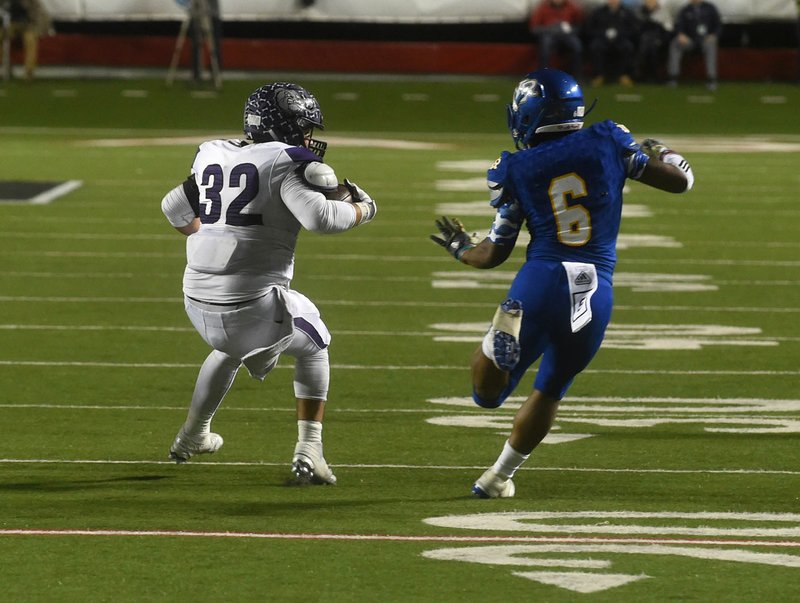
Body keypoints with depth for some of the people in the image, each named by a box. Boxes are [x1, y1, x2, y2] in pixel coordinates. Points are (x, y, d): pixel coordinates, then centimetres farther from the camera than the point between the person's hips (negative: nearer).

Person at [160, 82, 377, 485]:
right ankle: (308, 450, 10)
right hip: (253, 301, -6)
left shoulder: (213, 155, 11)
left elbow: (175, 209, 23)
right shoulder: (286, 162, -9)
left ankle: (191, 437, 53)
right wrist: (363, 209, -3)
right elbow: (319, 218, -22)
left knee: (230, 348, 39)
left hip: (200, 300, 6)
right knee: (312, 346, 22)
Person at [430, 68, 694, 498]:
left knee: (488, 390, 7)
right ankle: (500, 475, 34)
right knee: (549, 392, 24)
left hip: (541, 283, -2)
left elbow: (494, 253, 8)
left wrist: (459, 247, 30)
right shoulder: (607, 144, 5)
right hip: (597, 296, 2)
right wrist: (660, 152, 33)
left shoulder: (515, 170, 3)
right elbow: (681, 180, 11)